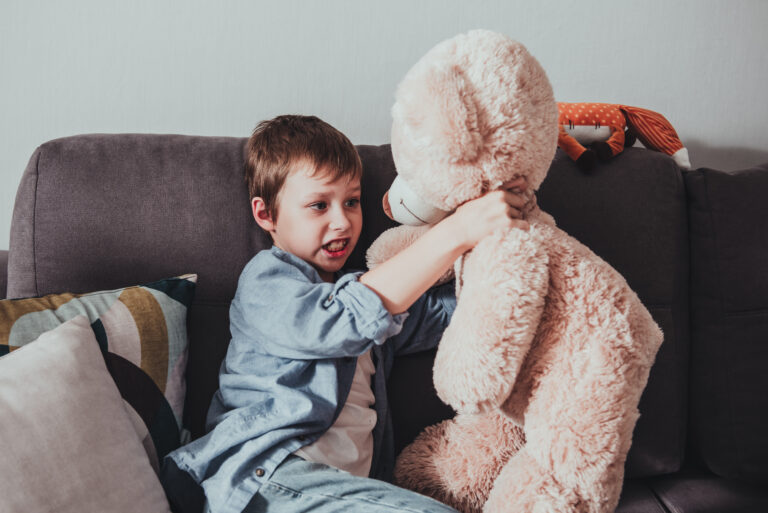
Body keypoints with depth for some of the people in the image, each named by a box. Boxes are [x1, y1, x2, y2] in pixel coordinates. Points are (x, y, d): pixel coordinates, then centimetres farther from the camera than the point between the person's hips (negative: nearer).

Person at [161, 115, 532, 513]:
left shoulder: (359, 286, 26)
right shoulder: (267, 278, 1)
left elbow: (444, 307, 20)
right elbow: (350, 317, -18)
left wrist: (494, 237, 3)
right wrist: (458, 231, -20)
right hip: (264, 476, -7)